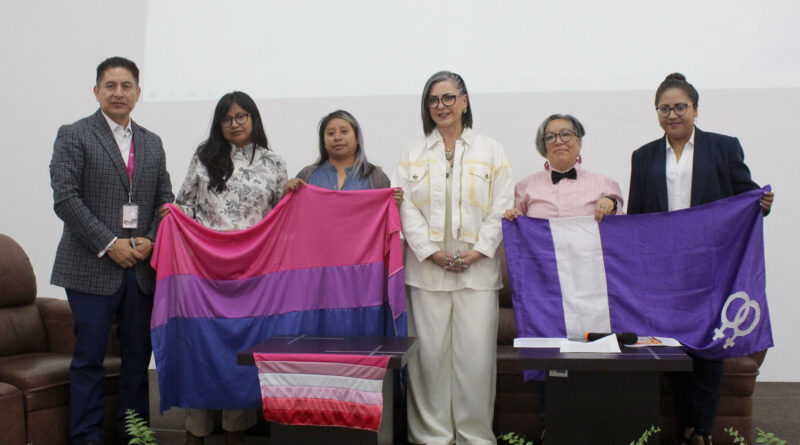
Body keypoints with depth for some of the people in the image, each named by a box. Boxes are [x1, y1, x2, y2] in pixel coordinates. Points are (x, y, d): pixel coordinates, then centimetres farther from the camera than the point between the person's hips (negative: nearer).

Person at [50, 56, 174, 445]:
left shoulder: (152, 143, 15)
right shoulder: (73, 136, 1)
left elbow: (165, 199, 14)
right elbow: (65, 198, -8)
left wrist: (151, 241, -4)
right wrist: (109, 245, -13)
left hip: (142, 269, 4)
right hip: (93, 268, -4)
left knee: (138, 356, 8)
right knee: (89, 358, 1)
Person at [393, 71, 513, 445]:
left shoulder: (491, 151, 11)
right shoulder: (413, 154, 13)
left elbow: (501, 207, 4)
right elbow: (406, 208, 4)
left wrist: (478, 250, -9)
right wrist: (431, 251, -9)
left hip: (477, 269, 0)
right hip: (427, 269, 1)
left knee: (476, 354, -3)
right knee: (430, 353, 0)